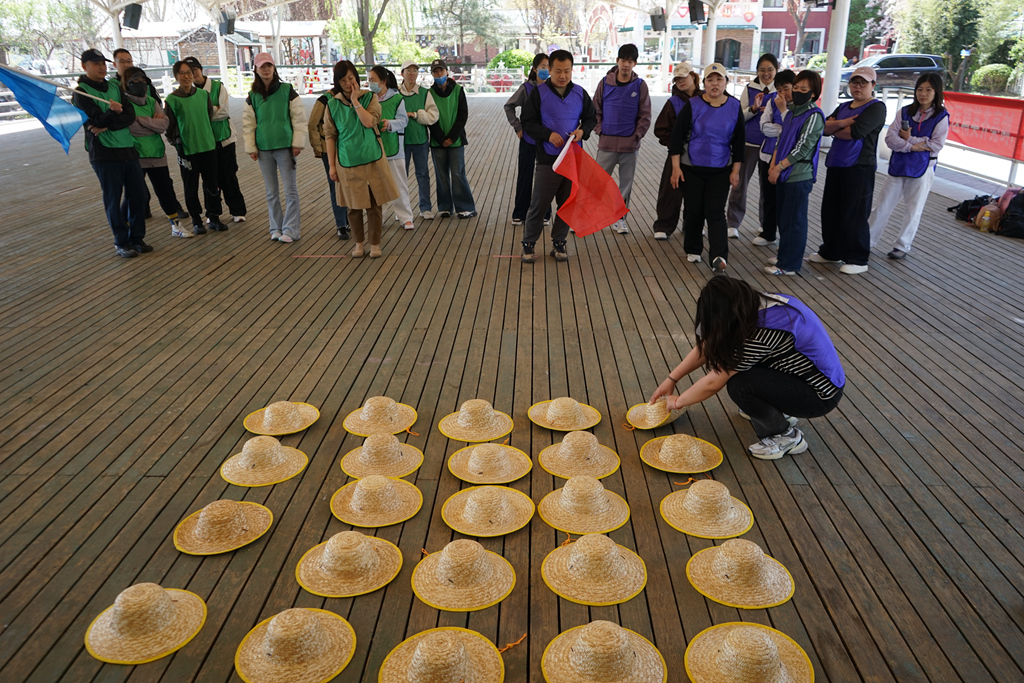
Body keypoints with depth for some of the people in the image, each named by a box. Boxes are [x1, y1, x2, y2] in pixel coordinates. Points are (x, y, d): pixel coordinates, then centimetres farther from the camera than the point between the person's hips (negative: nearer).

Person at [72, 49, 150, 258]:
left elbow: (130, 115, -1)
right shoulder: (81, 92, -3)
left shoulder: (115, 87, 13)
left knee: (139, 194, 5)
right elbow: (97, 120, -13)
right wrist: (113, 112, -29)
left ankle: (137, 238, 18)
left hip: (128, 148, 5)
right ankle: (121, 242, 10)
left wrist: (108, 125, -14)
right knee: (113, 199, 0)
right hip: (104, 153, -5)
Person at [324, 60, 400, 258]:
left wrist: (355, 100, -16)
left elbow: (369, 122, -18)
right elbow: (330, 135, 4)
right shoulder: (333, 104, 2)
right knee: (354, 205, 8)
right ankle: (359, 243, 23)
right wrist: (332, 165, 1)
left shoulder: (369, 98, -1)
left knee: (374, 203, 2)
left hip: (372, 158, -1)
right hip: (347, 162, 1)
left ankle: (375, 243, 14)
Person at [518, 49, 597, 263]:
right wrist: (548, 134, -16)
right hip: (547, 159, -4)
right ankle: (528, 244, 13)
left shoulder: (580, 93, 7)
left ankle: (558, 243, 23)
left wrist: (582, 130, -6)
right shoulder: (539, 93, -3)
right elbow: (527, 121, -2)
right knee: (539, 204, -1)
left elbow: (591, 118, 16)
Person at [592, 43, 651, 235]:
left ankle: (619, 217, 20)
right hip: (607, 143, -1)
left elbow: (645, 116, 3)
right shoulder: (605, 83, 2)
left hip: (630, 145, 1)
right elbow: (595, 109, 9)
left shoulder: (640, 85, 1)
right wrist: (599, 130, 0)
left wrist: (637, 136, -4)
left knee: (626, 182, 8)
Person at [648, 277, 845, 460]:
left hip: (821, 396, -9)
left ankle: (787, 436, -2)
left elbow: (713, 383, -21)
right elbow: (708, 346, 4)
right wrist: (672, 379, 6)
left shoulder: (761, 334, -31)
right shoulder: (754, 305, -6)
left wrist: (678, 402, -5)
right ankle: (778, 411, 16)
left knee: (739, 385, -25)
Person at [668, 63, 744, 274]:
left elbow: (738, 141, 7)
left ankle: (719, 257, -13)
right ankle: (693, 250, 24)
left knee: (715, 212, -7)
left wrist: (735, 170, 3)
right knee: (693, 211, 7)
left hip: (720, 171, 1)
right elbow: (677, 136, -4)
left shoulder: (735, 107, 1)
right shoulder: (692, 105, -6)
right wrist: (676, 168, -8)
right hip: (692, 169, -1)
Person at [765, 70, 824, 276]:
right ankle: (785, 256, 30)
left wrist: (779, 167, -14)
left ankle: (789, 265, 4)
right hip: (784, 174, 8)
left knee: (793, 220, -3)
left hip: (799, 176, -8)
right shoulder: (792, 111, 14)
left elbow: (803, 148, -17)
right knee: (782, 218, 16)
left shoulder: (814, 115, -12)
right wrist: (773, 165, 3)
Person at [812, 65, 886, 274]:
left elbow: (855, 132, -16)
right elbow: (825, 126, 5)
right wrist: (841, 123, -13)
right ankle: (830, 252, 25)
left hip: (860, 168, -7)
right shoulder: (844, 107, 18)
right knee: (830, 211, 11)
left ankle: (858, 260, 5)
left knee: (854, 215, -5)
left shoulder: (876, 107, -5)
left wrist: (834, 129, 0)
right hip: (836, 165, 7)